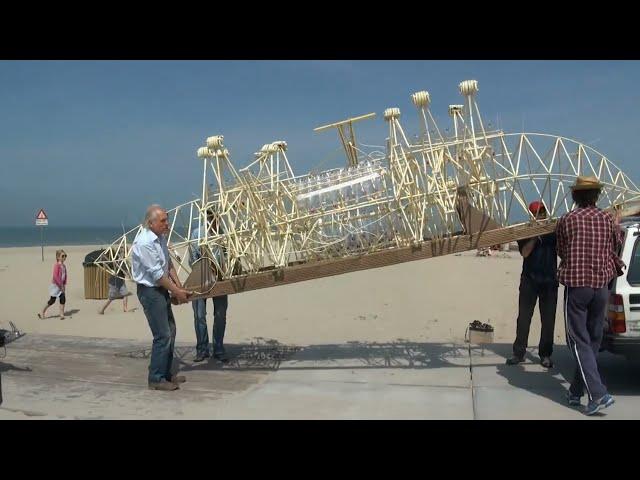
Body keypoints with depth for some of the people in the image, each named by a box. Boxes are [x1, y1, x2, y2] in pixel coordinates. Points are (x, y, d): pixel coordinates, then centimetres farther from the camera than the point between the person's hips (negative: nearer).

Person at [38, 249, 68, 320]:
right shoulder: (57, 265, -16)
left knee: (63, 299, -4)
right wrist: (61, 285, -20)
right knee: (52, 300, -1)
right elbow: (55, 276, -22)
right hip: (55, 285, -7)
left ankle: (62, 314, 0)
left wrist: (64, 285, 4)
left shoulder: (64, 266, 7)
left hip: (61, 286, 7)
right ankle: (42, 313, 15)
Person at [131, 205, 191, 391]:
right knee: (163, 335, -8)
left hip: (161, 289, 10)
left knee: (170, 332, 15)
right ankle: (156, 379, 3)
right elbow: (157, 273, -21)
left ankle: (166, 373, 26)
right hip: (149, 291, -10)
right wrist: (176, 291, -14)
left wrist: (179, 286, 4)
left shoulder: (161, 237, 7)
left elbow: (169, 264, 13)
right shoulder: (144, 243, -22)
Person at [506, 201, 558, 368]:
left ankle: (545, 354, 13)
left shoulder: (553, 231, 8)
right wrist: (535, 236, -17)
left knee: (548, 320, 3)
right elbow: (525, 252, -9)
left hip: (550, 281, 1)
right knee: (524, 318, 1)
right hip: (529, 280, -1)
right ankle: (519, 353, 9)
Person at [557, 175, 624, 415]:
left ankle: (598, 394, -13)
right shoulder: (608, 220, 5)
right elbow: (616, 247, 20)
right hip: (602, 286, 4)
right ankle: (576, 391, 22)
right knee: (592, 341, 14)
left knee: (579, 342, -1)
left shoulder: (567, 220, -3)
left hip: (576, 285, -4)